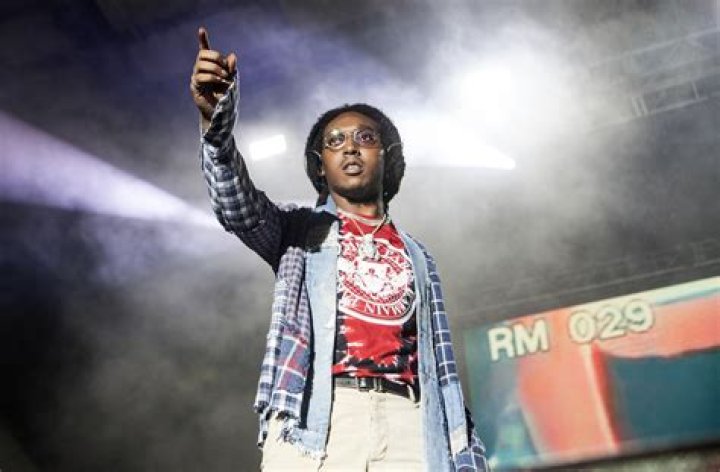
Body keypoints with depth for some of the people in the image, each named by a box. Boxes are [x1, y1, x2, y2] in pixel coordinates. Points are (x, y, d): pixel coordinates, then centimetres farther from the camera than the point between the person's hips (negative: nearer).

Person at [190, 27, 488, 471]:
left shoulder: (417, 256, 25)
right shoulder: (301, 229, 19)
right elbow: (238, 205, -2)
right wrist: (216, 120, -20)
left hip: (407, 424, 3)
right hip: (313, 422, -2)